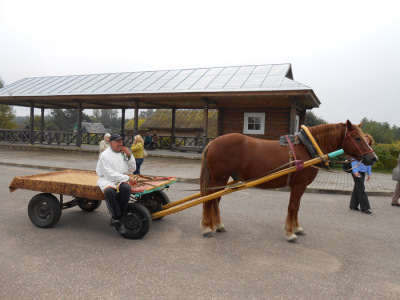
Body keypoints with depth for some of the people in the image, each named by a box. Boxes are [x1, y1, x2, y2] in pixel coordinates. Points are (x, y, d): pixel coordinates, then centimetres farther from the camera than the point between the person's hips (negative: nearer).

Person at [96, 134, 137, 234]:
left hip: (122, 179, 4)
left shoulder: (123, 153, 15)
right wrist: (127, 179, -15)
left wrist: (129, 156, -1)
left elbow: (132, 169, 13)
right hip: (107, 179, -3)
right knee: (109, 191, -37)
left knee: (125, 188, -33)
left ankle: (116, 217, -25)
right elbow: (110, 174, -12)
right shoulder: (105, 155, -2)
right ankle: (121, 221, -30)